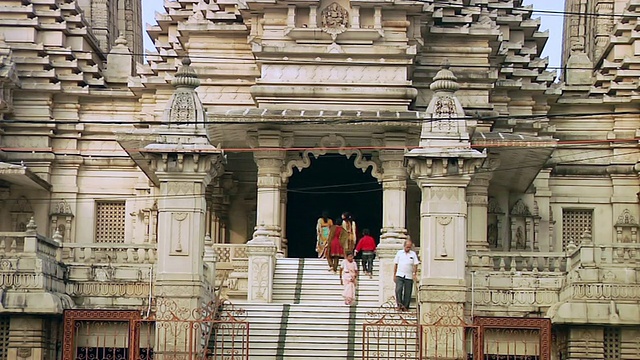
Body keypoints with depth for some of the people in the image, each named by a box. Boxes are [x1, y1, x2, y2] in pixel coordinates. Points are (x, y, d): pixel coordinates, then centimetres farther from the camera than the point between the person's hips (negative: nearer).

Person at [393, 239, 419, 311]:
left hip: (409, 276, 0)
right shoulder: (399, 253, 9)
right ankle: (399, 304, -10)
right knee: (398, 289, -17)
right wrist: (394, 275, 7)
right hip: (399, 275, 0)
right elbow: (395, 264, 11)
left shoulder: (413, 254, 8)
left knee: (407, 293, 1)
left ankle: (405, 307, 9)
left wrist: (415, 274, -8)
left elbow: (415, 265, 5)